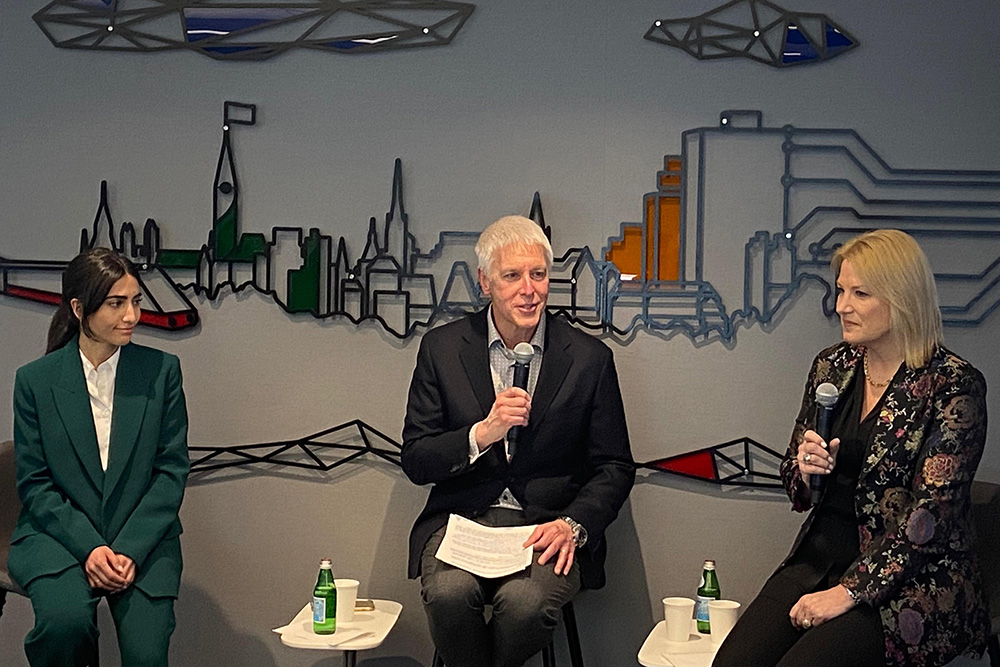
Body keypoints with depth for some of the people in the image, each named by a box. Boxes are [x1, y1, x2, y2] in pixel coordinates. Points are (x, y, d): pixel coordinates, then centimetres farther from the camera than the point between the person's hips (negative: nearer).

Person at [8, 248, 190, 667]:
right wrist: (89, 548, -14)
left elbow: (172, 470, 1)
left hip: (143, 538, 1)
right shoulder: (35, 380, 1)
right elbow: (34, 483, 0)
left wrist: (129, 550, -11)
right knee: (65, 620, -30)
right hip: (59, 534, 0)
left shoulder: (161, 371, 2)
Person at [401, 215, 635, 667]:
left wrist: (572, 524, -12)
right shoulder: (441, 348, 5)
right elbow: (415, 462, 2)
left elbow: (615, 468, 7)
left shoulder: (590, 358, 3)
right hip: (461, 519, 1)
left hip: (548, 525, -1)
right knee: (449, 591, -31)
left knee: (526, 601, -32)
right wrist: (481, 434, -16)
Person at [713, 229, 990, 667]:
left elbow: (931, 514, -14)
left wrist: (849, 591, -18)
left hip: (911, 581, -5)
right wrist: (804, 467, -6)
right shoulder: (832, 366, 9)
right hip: (821, 556, 5)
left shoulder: (954, 385, -9)